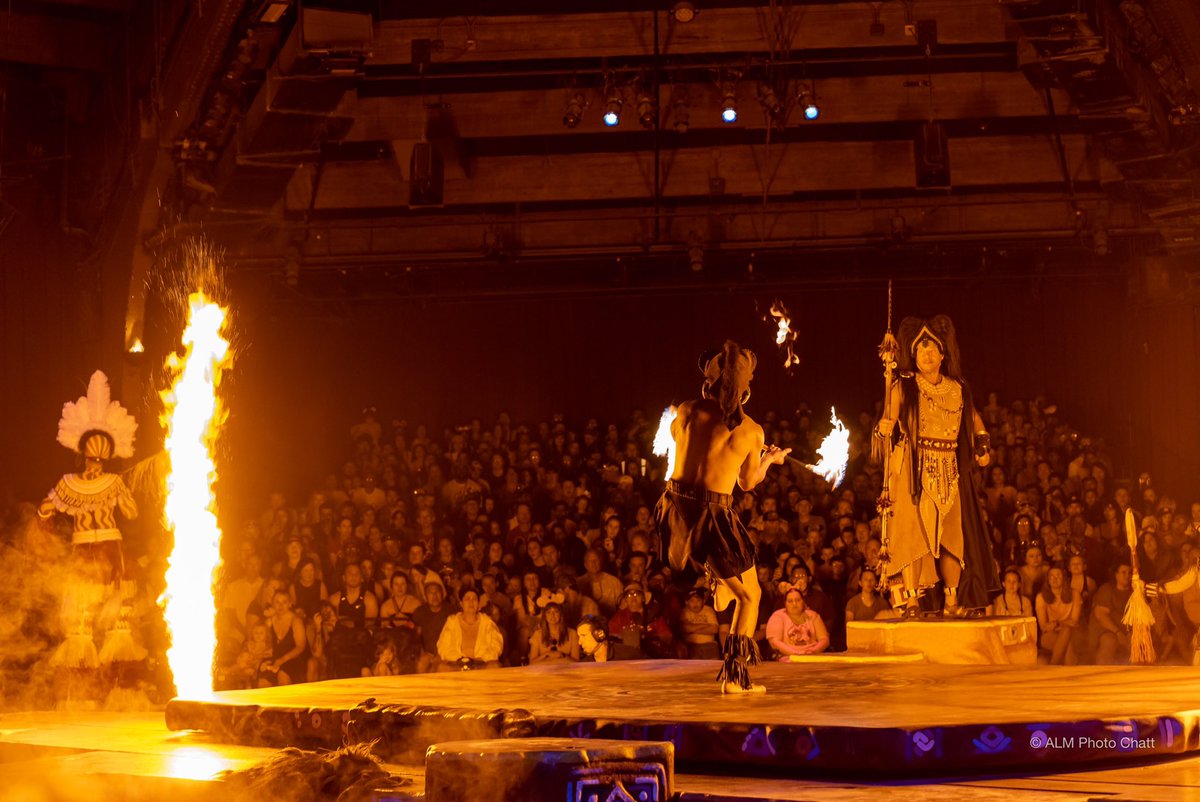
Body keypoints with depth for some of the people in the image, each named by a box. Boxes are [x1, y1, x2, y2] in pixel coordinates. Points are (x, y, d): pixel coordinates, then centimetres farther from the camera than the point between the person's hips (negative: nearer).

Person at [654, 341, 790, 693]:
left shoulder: (687, 412, -1)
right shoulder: (752, 431, -6)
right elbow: (748, 482, 9)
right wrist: (770, 459, 29)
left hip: (676, 512, 4)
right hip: (713, 518, -4)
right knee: (749, 596, 14)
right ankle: (734, 677, 7)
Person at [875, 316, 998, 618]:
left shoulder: (958, 390, 14)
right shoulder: (903, 388, 2)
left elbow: (974, 423, 21)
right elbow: (887, 424, -8)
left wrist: (982, 448, 5)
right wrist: (885, 434, -30)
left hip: (949, 473, 4)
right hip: (913, 471, -4)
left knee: (953, 534, 2)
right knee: (913, 531, -10)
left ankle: (953, 601, 7)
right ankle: (910, 601, -10)